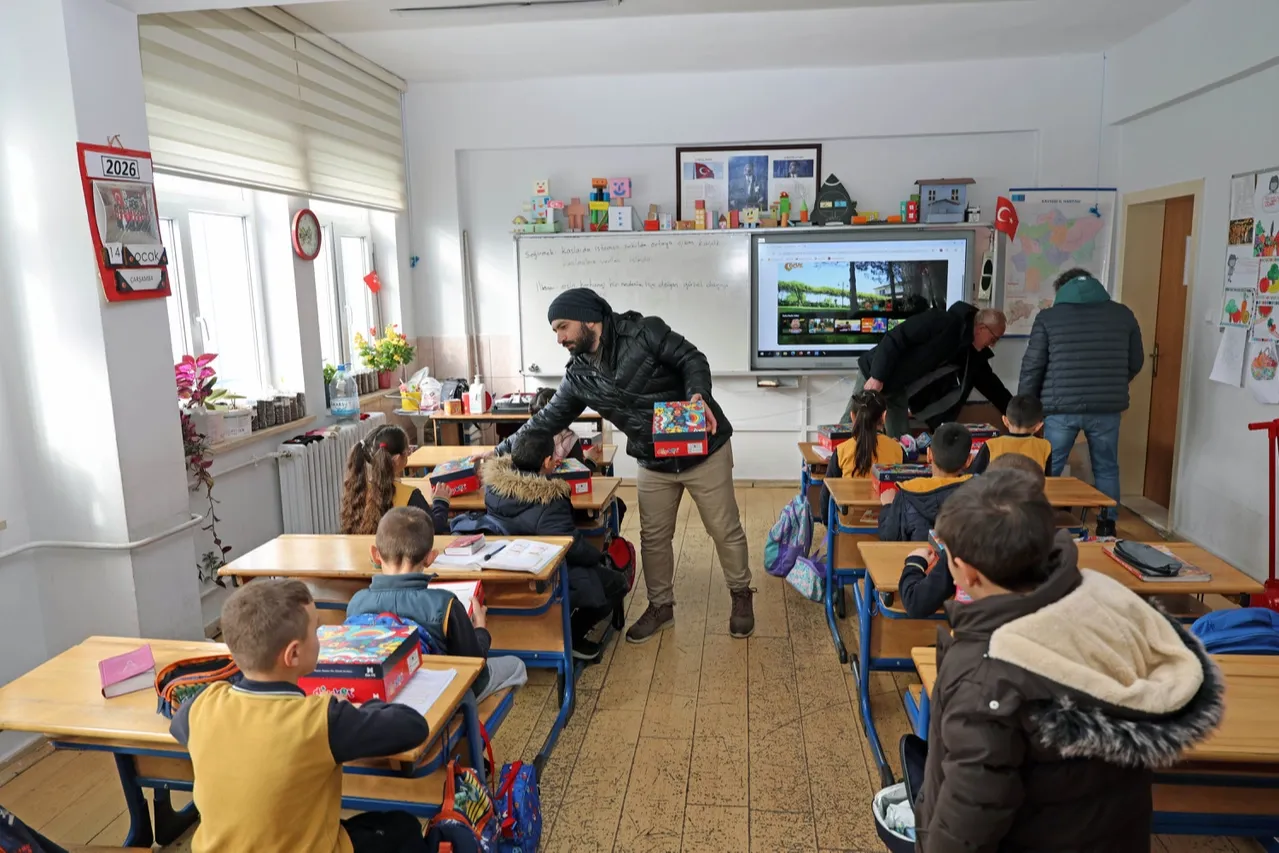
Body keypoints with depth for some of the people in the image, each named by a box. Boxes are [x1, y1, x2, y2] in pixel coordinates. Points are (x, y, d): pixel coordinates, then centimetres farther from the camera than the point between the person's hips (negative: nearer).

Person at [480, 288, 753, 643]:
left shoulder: (643, 332, -17)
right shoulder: (578, 376, -1)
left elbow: (691, 359, -15)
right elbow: (548, 420, 5)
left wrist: (698, 395, -35)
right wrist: (501, 451, 3)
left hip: (703, 449, -4)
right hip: (654, 463, 5)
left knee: (725, 530, 8)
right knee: (653, 537, 10)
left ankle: (741, 596, 30)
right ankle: (660, 606, 31)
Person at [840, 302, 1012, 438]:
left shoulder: (974, 354, 2)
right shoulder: (942, 322, -24)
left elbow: (990, 384, 15)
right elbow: (895, 338, -26)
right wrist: (877, 376, -28)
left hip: (899, 389, 8)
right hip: (874, 374, -7)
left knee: (899, 441, 1)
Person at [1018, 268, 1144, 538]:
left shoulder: (1048, 317, 3)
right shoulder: (1122, 314, 9)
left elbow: (1032, 367, 0)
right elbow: (1135, 363, 15)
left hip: (1061, 408, -2)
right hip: (1107, 408, 2)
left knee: (1048, 471, 10)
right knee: (1106, 469, 18)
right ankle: (1107, 526, 22)